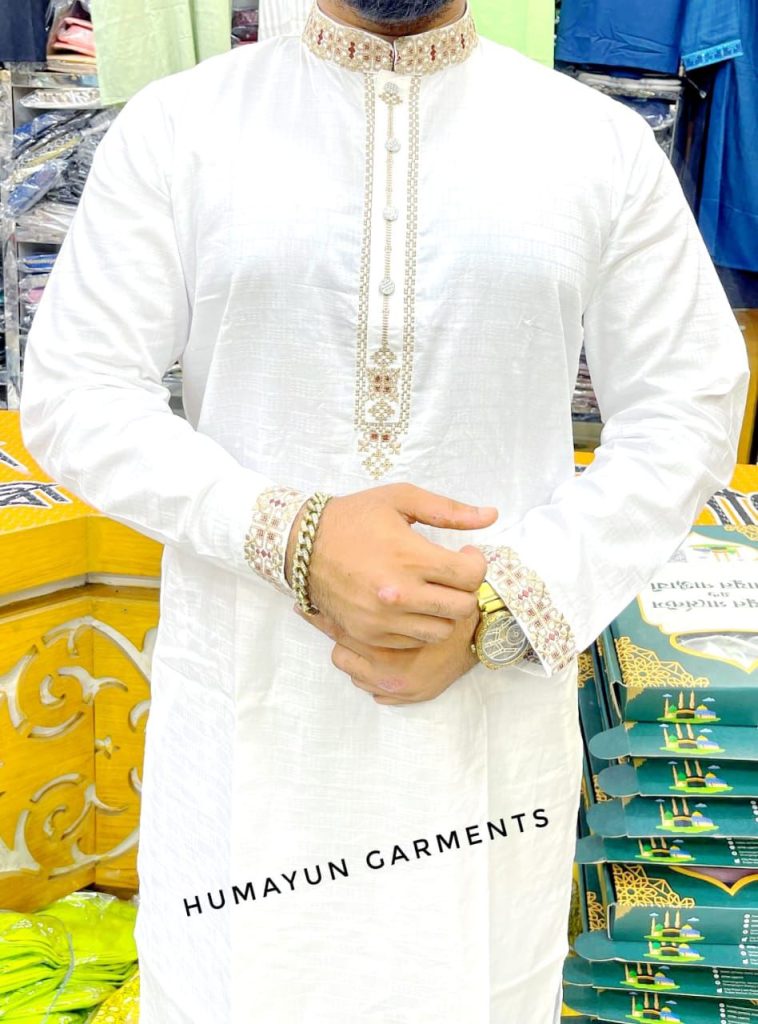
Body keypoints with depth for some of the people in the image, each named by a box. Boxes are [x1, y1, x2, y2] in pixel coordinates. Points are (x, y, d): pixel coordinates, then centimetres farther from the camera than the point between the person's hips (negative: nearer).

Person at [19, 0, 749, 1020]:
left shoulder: (604, 142, 1)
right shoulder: (179, 122, 0)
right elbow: (73, 393, -3)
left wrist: (503, 611, -11)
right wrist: (294, 536, -19)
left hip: (493, 702, 1)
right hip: (244, 709, 0)